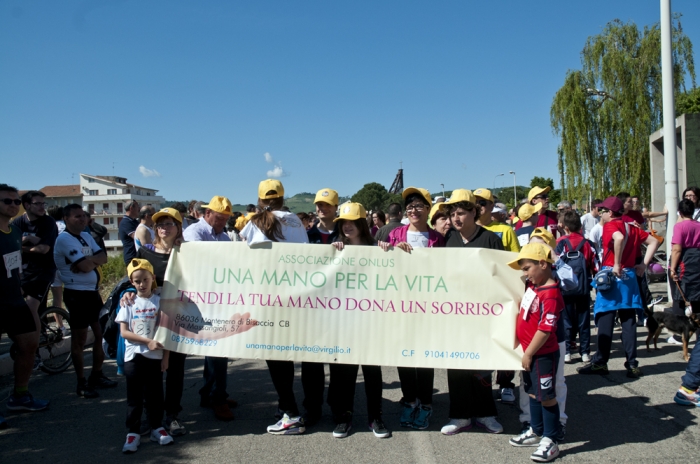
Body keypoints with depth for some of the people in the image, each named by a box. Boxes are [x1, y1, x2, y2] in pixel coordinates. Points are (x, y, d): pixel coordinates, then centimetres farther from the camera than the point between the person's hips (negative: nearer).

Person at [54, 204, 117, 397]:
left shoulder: (86, 236, 12)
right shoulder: (64, 239, -14)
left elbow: (103, 258, 1)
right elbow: (86, 266, -24)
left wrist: (89, 260, -16)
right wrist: (92, 260, -4)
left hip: (92, 291, 8)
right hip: (77, 294, -8)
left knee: (102, 334, 13)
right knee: (79, 340, 3)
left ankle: (97, 376, 27)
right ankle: (82, 383, 14)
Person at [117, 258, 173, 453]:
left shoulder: (159, 301, 0)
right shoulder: (129, 302, 1)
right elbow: (124, 332, -5)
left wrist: (166, 356, -4)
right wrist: (147, 341, -15)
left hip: (155, 356, 0)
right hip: (134, 356, 0)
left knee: (155, 393, 9)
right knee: (134, 396, 5)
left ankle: (156, 428, 22)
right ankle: (133, 432, 13)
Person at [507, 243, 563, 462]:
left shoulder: (551, 294, -24)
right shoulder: (532, 285, 4)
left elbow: (545, 329, -24)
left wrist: (529, 353, -18)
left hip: (543, 354, -9)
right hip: (530, 351, 9)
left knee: (546, 396, 3)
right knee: (533, 393, 20)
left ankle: (550, 441, 15)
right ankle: (536, 432, 35)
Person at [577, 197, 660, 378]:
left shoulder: (610, 226, -8)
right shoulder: (632, 227, 13)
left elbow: (619, 237, -30)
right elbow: (654, 242, 18)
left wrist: (616, 265, -23)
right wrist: (644, 264, 11)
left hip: (612, 276, -7)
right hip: (629, 276, 7)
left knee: (605, 321, -1)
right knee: (628, 321, 8)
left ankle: (600, 363, 5)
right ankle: (632, 364, 8)